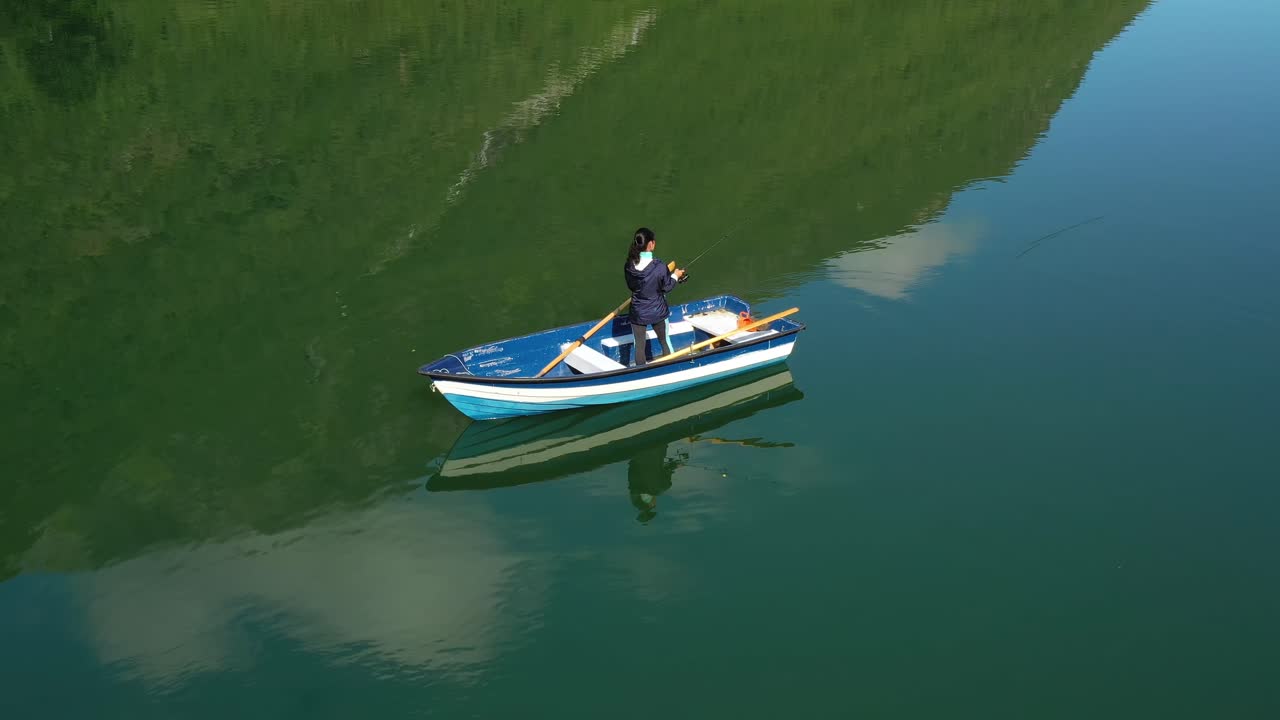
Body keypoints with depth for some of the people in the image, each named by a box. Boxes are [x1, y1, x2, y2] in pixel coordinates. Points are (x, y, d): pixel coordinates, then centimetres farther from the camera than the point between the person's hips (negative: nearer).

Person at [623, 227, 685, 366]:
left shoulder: (629, 266, -14)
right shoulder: (660, 267, -24)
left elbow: (631, 286, 1)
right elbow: (666, 287, -9)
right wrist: (675, 276, 9)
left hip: (637, 313, 2)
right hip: (658, 312, -1)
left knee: (639, 344, 15)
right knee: (664, 340, 21)